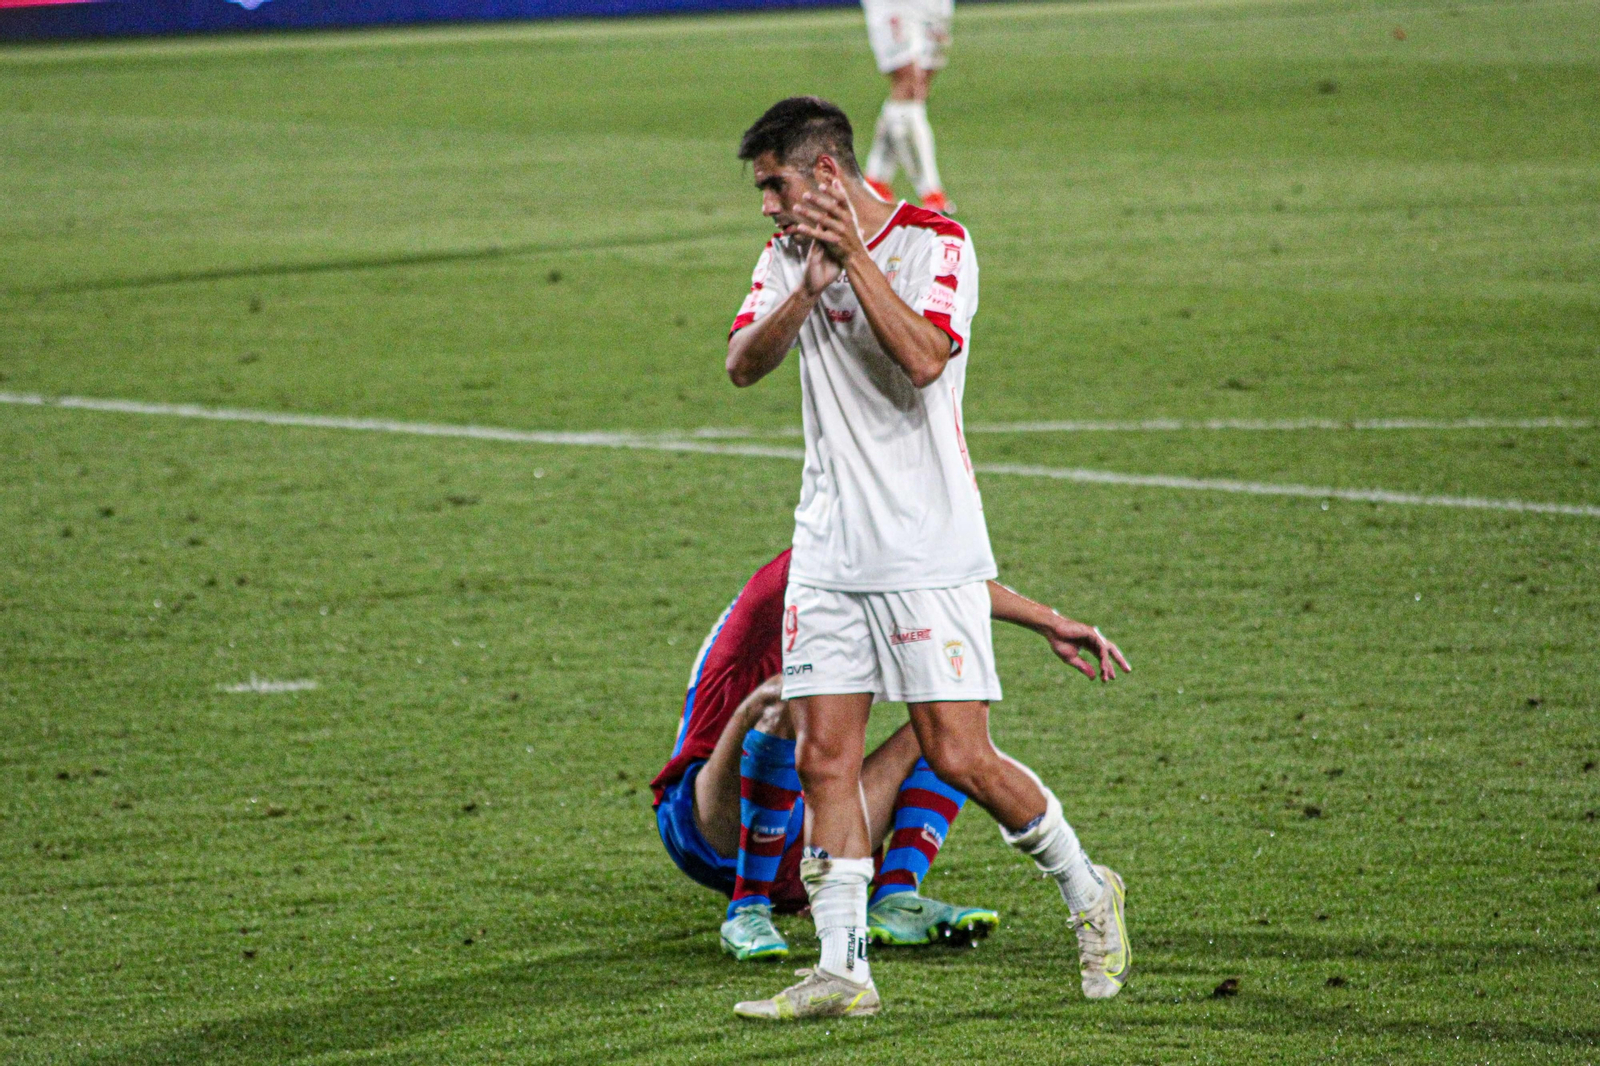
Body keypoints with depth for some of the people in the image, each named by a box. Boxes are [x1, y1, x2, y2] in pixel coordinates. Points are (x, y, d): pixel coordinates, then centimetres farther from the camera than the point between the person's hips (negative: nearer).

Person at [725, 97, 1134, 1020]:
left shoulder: (934, 243, -7)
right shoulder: (790, 254, 10)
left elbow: (925, 358, -22)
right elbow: (744, 364, -4)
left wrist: (856, 256, -24)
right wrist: (809, 286, -19)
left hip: (927, 551, -5)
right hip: (828, 552, 5)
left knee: (960, 757, -7)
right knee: (824, 757, -2)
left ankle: (1087, 891, 15)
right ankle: (843, 971, 1)